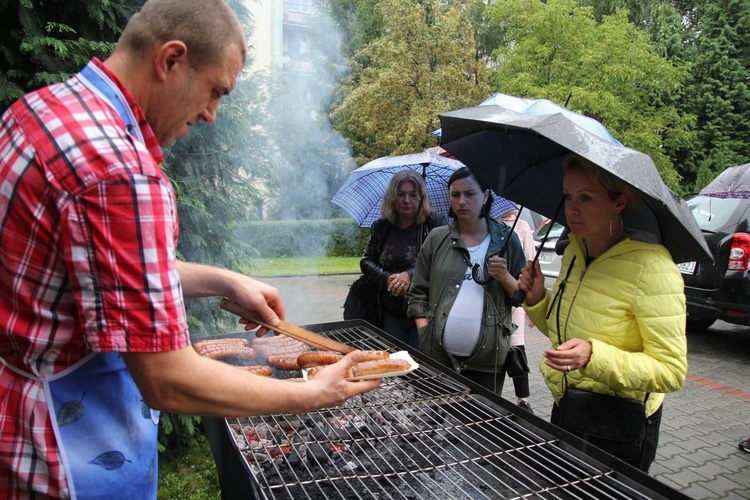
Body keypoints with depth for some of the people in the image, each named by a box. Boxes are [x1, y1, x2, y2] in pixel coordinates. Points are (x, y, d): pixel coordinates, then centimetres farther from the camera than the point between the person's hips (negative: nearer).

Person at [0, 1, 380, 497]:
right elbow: (169, 381, -27)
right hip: (74, 460, -9)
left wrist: (224, 281, 6)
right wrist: (314, 395, -16)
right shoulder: (121, 170, -31)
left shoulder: (41, 104, 1)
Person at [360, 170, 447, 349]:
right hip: (391, 315, 4)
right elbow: (366, 261, 9)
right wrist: (387, 278, -10)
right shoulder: (381, 227, 6)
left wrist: (411, 275, -23)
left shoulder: (436, 223, -7)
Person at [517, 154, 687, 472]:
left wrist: (593, 356, -34)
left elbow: (672, 371, -21)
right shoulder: (574, 251, 0)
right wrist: (537, 299, -6)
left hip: (621, 426, -7)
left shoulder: (649, 265, -22)